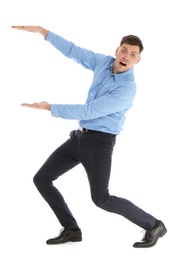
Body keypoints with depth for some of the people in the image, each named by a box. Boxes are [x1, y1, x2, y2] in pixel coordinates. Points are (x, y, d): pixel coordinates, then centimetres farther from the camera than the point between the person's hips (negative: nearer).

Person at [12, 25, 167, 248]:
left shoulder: (126, 90, -22)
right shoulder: (104, 62, 1)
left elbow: (88, 112, -23)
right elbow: (73, 51, 10)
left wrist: (49, 108, -16)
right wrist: (42, 31, 4)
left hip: (99, 142, -7)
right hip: (79, 137, 7)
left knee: (101, 199, -17)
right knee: (41, 179, 2)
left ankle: (153, 226, 1)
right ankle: (71, 230, 10)